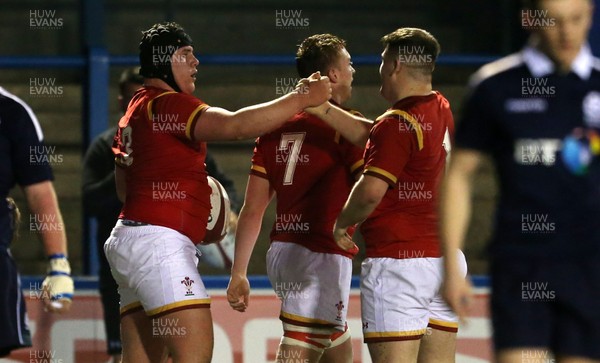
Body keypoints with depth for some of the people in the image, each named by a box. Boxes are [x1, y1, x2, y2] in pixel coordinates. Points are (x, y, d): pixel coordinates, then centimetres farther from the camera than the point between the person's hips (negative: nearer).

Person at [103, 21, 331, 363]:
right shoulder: (166, 103, -10)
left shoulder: (136, 109, 22)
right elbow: (235, 125, -25)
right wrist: (302, 99, -20)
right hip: (158, 242, -11)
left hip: (132, 239, 11)